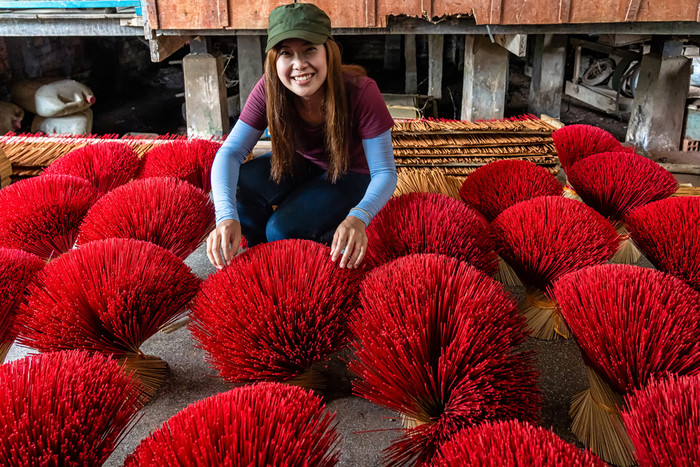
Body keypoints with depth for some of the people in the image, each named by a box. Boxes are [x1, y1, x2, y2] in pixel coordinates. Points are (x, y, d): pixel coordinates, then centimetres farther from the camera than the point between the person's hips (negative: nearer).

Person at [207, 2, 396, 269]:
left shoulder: (361, 93, -30)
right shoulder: (268, 90, -20)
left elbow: (385, 172, -27)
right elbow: (231, 152, -22)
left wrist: (358, 217, -49)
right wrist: (227, 216, -41)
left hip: (349, 175, -3)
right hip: (296, 165, 4)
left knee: (284, 230, -28)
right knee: (239, 190, -25)